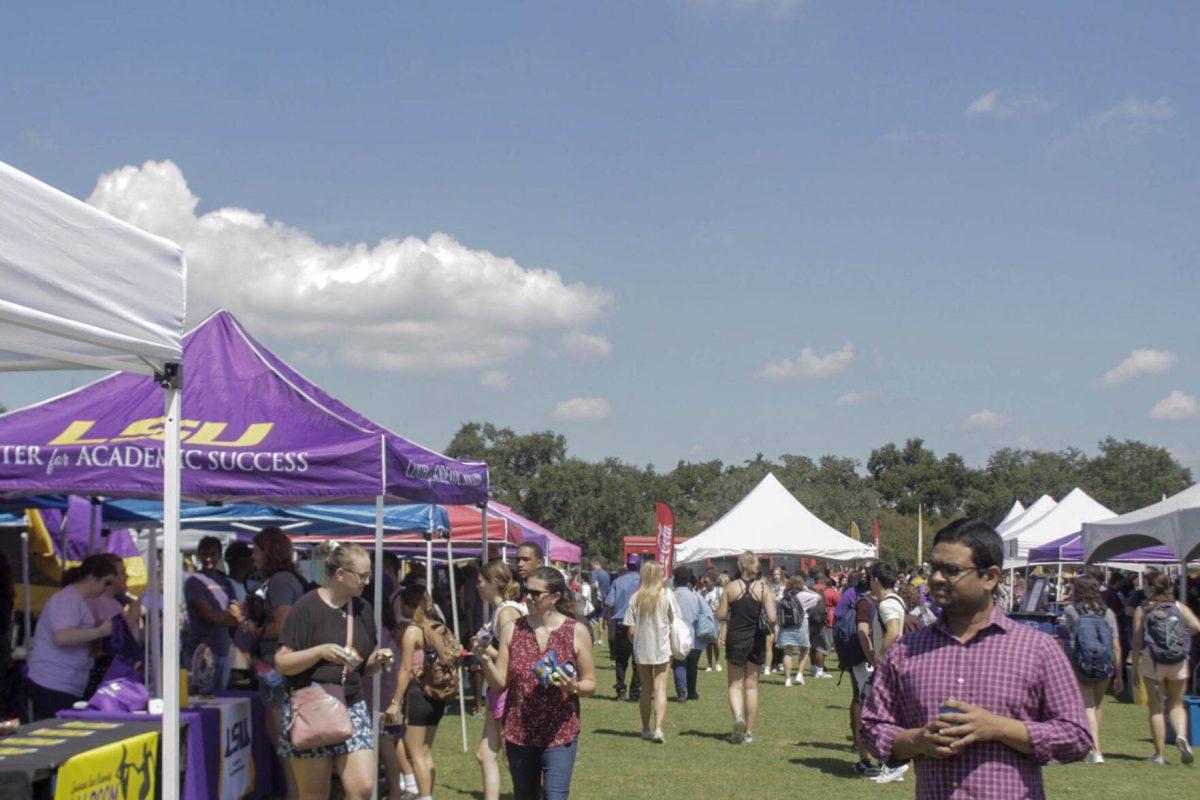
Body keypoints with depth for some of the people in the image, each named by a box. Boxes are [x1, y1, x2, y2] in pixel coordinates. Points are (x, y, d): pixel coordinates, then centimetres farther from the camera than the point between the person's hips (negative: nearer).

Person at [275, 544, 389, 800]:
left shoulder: (363, 609, 12)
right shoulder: (307, 607, -7)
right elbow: (282, 663, -8)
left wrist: (378, 659, -2)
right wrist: (320, 651, -21)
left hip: (352, 707, 5)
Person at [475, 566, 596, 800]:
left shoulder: (577, 632, -4)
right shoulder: (512, 630, 2)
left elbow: (590, 684, 1)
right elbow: (499, 684, 1)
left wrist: (574, 687, -20)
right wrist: (486, 660, -17)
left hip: (559, 734, -3)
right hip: (519, 734, 3)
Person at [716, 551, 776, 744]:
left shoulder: (731, 587, -5)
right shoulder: (764, 588, -6)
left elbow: (721, 615, -5)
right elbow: (772, 618, -13)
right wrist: (768, 626, 9)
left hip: (735, 639, -1)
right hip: (757, 640, 1)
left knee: (735, 684, 9)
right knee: (752, 685, 10)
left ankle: (738, 717, -19)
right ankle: (749, 731, 12)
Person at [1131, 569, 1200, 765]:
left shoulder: (1142, 610, -3)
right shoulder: (1179, 607, 2)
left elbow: (1137, 641, -5)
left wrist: (1135, 668, 0)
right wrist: (1182, 634, 9)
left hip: (1152, 661, -2)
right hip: (1179, 662, 2)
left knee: (1156, 708, 7)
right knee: (1176, 704, 15)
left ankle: (1160, 754, 6)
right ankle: (1182, 736, -13)